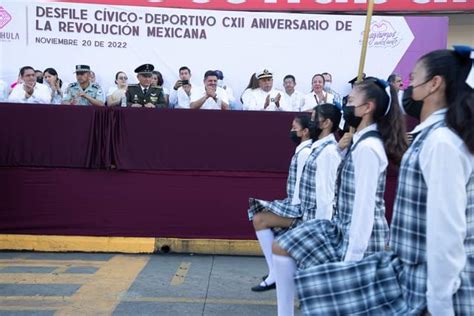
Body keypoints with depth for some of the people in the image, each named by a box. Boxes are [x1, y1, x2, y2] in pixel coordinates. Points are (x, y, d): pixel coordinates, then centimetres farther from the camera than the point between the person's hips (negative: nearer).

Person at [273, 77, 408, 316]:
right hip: (342, 228, 10)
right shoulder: (359, 141, 9)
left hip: (358, 237, -10)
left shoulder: (367, 147, -20)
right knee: (282, 248, 10)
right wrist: (341, 150, 7)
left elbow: (365, 206, -24)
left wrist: (351, 259, -23)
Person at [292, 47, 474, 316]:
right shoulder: (431, 136, 9)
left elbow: (447, 230, -22)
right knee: (325, 288, 8)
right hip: (411, 269, 8)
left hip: (434, 281, -8)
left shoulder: (441, 141, -19)